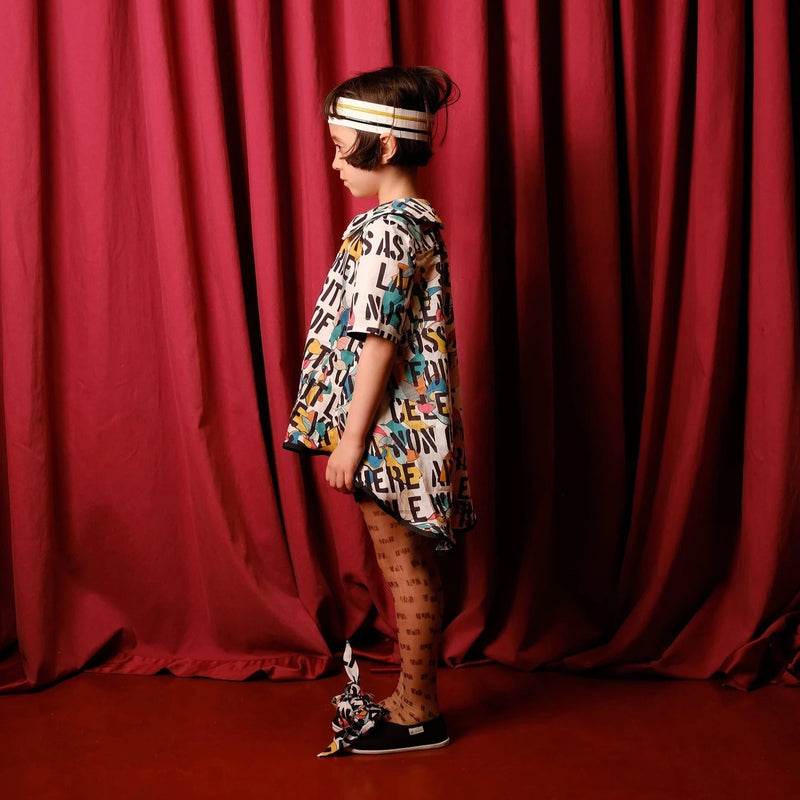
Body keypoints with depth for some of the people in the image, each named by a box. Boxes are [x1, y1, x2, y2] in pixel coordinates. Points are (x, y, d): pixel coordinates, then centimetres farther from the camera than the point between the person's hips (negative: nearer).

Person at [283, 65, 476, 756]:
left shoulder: (385, 229, -18)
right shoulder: (418, 221, 13)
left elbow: (379, 342, -21)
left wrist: (351, 438, -17)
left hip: (390, 427, -10)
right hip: (405, 425, 10)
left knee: (404, 565, 1)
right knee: (409, 564, 16)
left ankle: (418, 712, 15)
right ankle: (414, 699, 28)